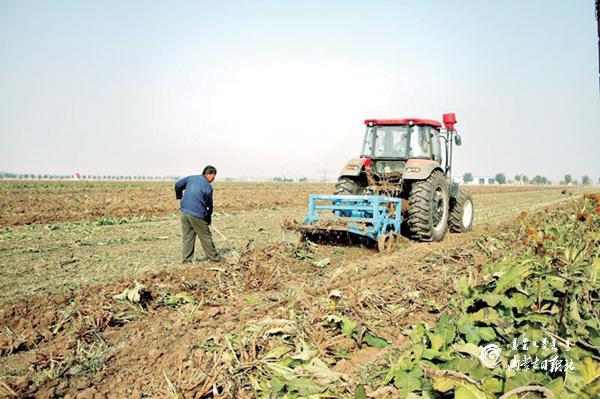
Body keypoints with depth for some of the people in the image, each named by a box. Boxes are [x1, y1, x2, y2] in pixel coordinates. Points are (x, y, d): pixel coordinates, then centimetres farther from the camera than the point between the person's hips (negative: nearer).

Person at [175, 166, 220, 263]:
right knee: (205, 237, 6)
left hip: (184, 212, 6)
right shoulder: (208, 187, -8)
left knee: (187, 237, 11)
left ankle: (186, 259, 12)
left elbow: (178, 184, 10)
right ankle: (214, 258, 17)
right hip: (197, 215, -5)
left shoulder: (191, 178, 8)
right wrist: (209, 218, 14)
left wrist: (179, 196, 27)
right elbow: (209, 205, 0)